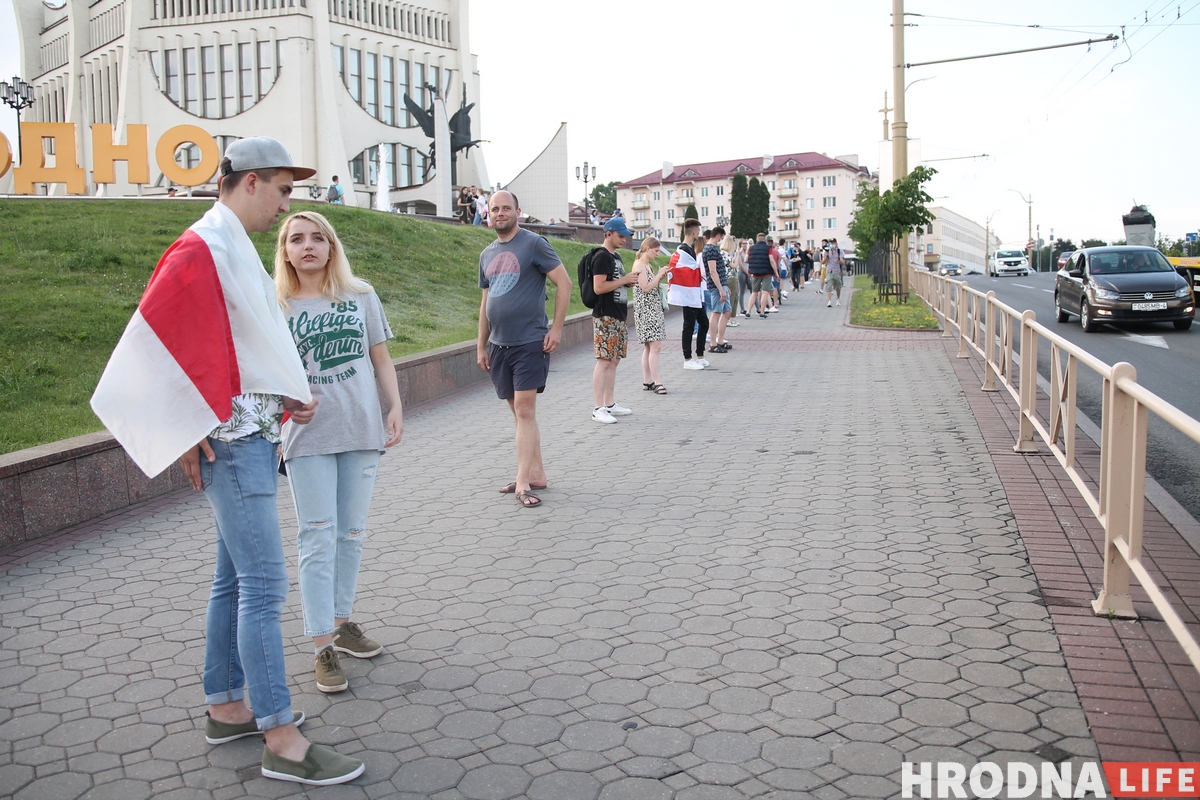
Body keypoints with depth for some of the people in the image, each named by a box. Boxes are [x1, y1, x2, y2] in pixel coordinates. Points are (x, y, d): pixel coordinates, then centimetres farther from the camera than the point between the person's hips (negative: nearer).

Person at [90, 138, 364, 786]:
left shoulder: (234, 248, 17)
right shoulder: (200, 250, -14)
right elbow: (158, 338, -18)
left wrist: (287, 397, 10)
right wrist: (189, 434, -16)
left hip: (253, 434, 10)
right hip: (230, 439, -10)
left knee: (235, 579, 15)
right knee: (264, 584, -8)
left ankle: (225, 707, 27)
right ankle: (281, 739, -1)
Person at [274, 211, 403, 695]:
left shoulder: (360, 295, 5)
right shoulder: (274, 306, 0)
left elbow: (380, 358, 10)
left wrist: (395, 408, 2)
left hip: (362, 430, 2)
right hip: (307, 437, -2)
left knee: (352, 533, 11)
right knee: (318, 539, -2)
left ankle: (341, 622, 28)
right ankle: (323, 647, 3)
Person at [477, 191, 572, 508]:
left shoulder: (534, 244, -5)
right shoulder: (487, 254, 15)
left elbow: (564, 283, -7)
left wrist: (556, 328, -12)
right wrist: (481, 345, 16)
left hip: (530, 342, -7)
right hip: (499, 344, 7)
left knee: (525, 409, -10)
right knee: (519, 411, 10)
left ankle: (523, 482, -9)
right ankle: (536, 473, 19)